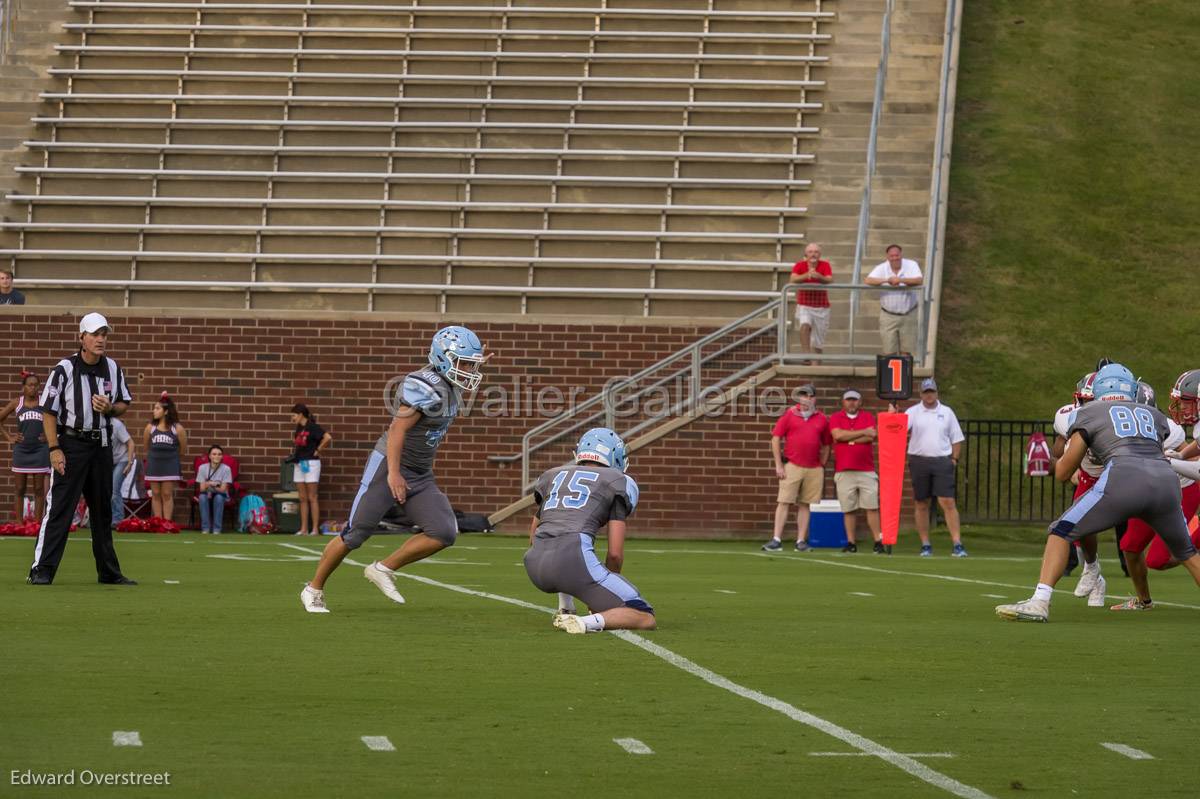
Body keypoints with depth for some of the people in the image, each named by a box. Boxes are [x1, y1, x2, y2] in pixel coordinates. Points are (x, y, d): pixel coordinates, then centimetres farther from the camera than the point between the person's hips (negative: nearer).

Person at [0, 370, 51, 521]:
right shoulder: (16, 403, 3)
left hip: (40, 450, -1)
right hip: (21, 450, 1)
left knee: (39, 489, 1)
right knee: (20, 489, 5)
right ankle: (19, 523, 8)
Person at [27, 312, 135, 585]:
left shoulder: (113, 369, 6)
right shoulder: (65, 369, -9)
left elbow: (123, 404, 14)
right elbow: (48, 411, -8)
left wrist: (109, 408, -9)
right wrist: (55, 448, -14)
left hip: (101, 444, 5)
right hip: (71, 443, -5)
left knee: (103, 509, 13)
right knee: (59, 508, -10)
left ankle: (109, 571, 21)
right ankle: (42, 570, -10)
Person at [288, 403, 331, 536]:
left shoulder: (312, 427, -12)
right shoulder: (298, 428, 12)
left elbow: (328, 438, -24)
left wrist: (318, 450, -13)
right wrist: (294, 453, 12)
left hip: (311, 463, -8)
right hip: (299, 464, 8)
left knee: (312, 498, -6)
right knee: (302, 498, 7)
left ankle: (315, 529, -4)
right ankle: (304, 529, 9)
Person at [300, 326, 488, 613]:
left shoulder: (451, 386, 6)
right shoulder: (426, 388, -23)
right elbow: (397, 429, -28)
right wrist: (393, 473, -33)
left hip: (421, 476, 9)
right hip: (388, 468, -9)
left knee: (444, 533, -9)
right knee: (356, 534, -1)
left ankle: (383, 570, 4)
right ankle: (313, 590, 17)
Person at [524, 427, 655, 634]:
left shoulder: (552, 476, 28)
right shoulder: (618, 482, 15)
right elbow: (615, 553, 6)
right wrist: (601, 596, 23)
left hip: (534, 565, 6)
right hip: (574, 559, -6)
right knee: (645, 619, 3)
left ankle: (565, 611, 27)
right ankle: (587, 623, -23)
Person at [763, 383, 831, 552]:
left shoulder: (822, 419, 9)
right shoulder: (789, 414, 2)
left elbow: (826, 445, 18)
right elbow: (775, 439, 1)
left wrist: (822, 466, 10)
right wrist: (779, 465, -4)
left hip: (814, 469, 2)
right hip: (791, 467, -2)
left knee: (805, 505, 5)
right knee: (783, 502, -6)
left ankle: (801, 541, 8)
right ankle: (776, 540, -9)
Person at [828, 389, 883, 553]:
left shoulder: (868, 417, 10)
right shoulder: (836, 418, 9)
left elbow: (871, 437, -7)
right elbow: (838, 435, -10)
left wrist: (848, 438, -5)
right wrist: (863, 432, -5)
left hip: (867, 471, 0)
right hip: (844, 471, 0)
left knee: (872, 507, -4)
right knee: (848, 509, 1)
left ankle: (878, 542, -3)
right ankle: (851, 543, 7)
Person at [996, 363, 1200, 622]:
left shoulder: (1089, 413, 20)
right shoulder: (1154, 415, 30)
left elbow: (1063, 473, 20)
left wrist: (1069, 449, 41)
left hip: (1124, 480, -4)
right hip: (1166, 480, 4)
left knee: (1061, 532, 8)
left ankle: (1039, 603, -8)